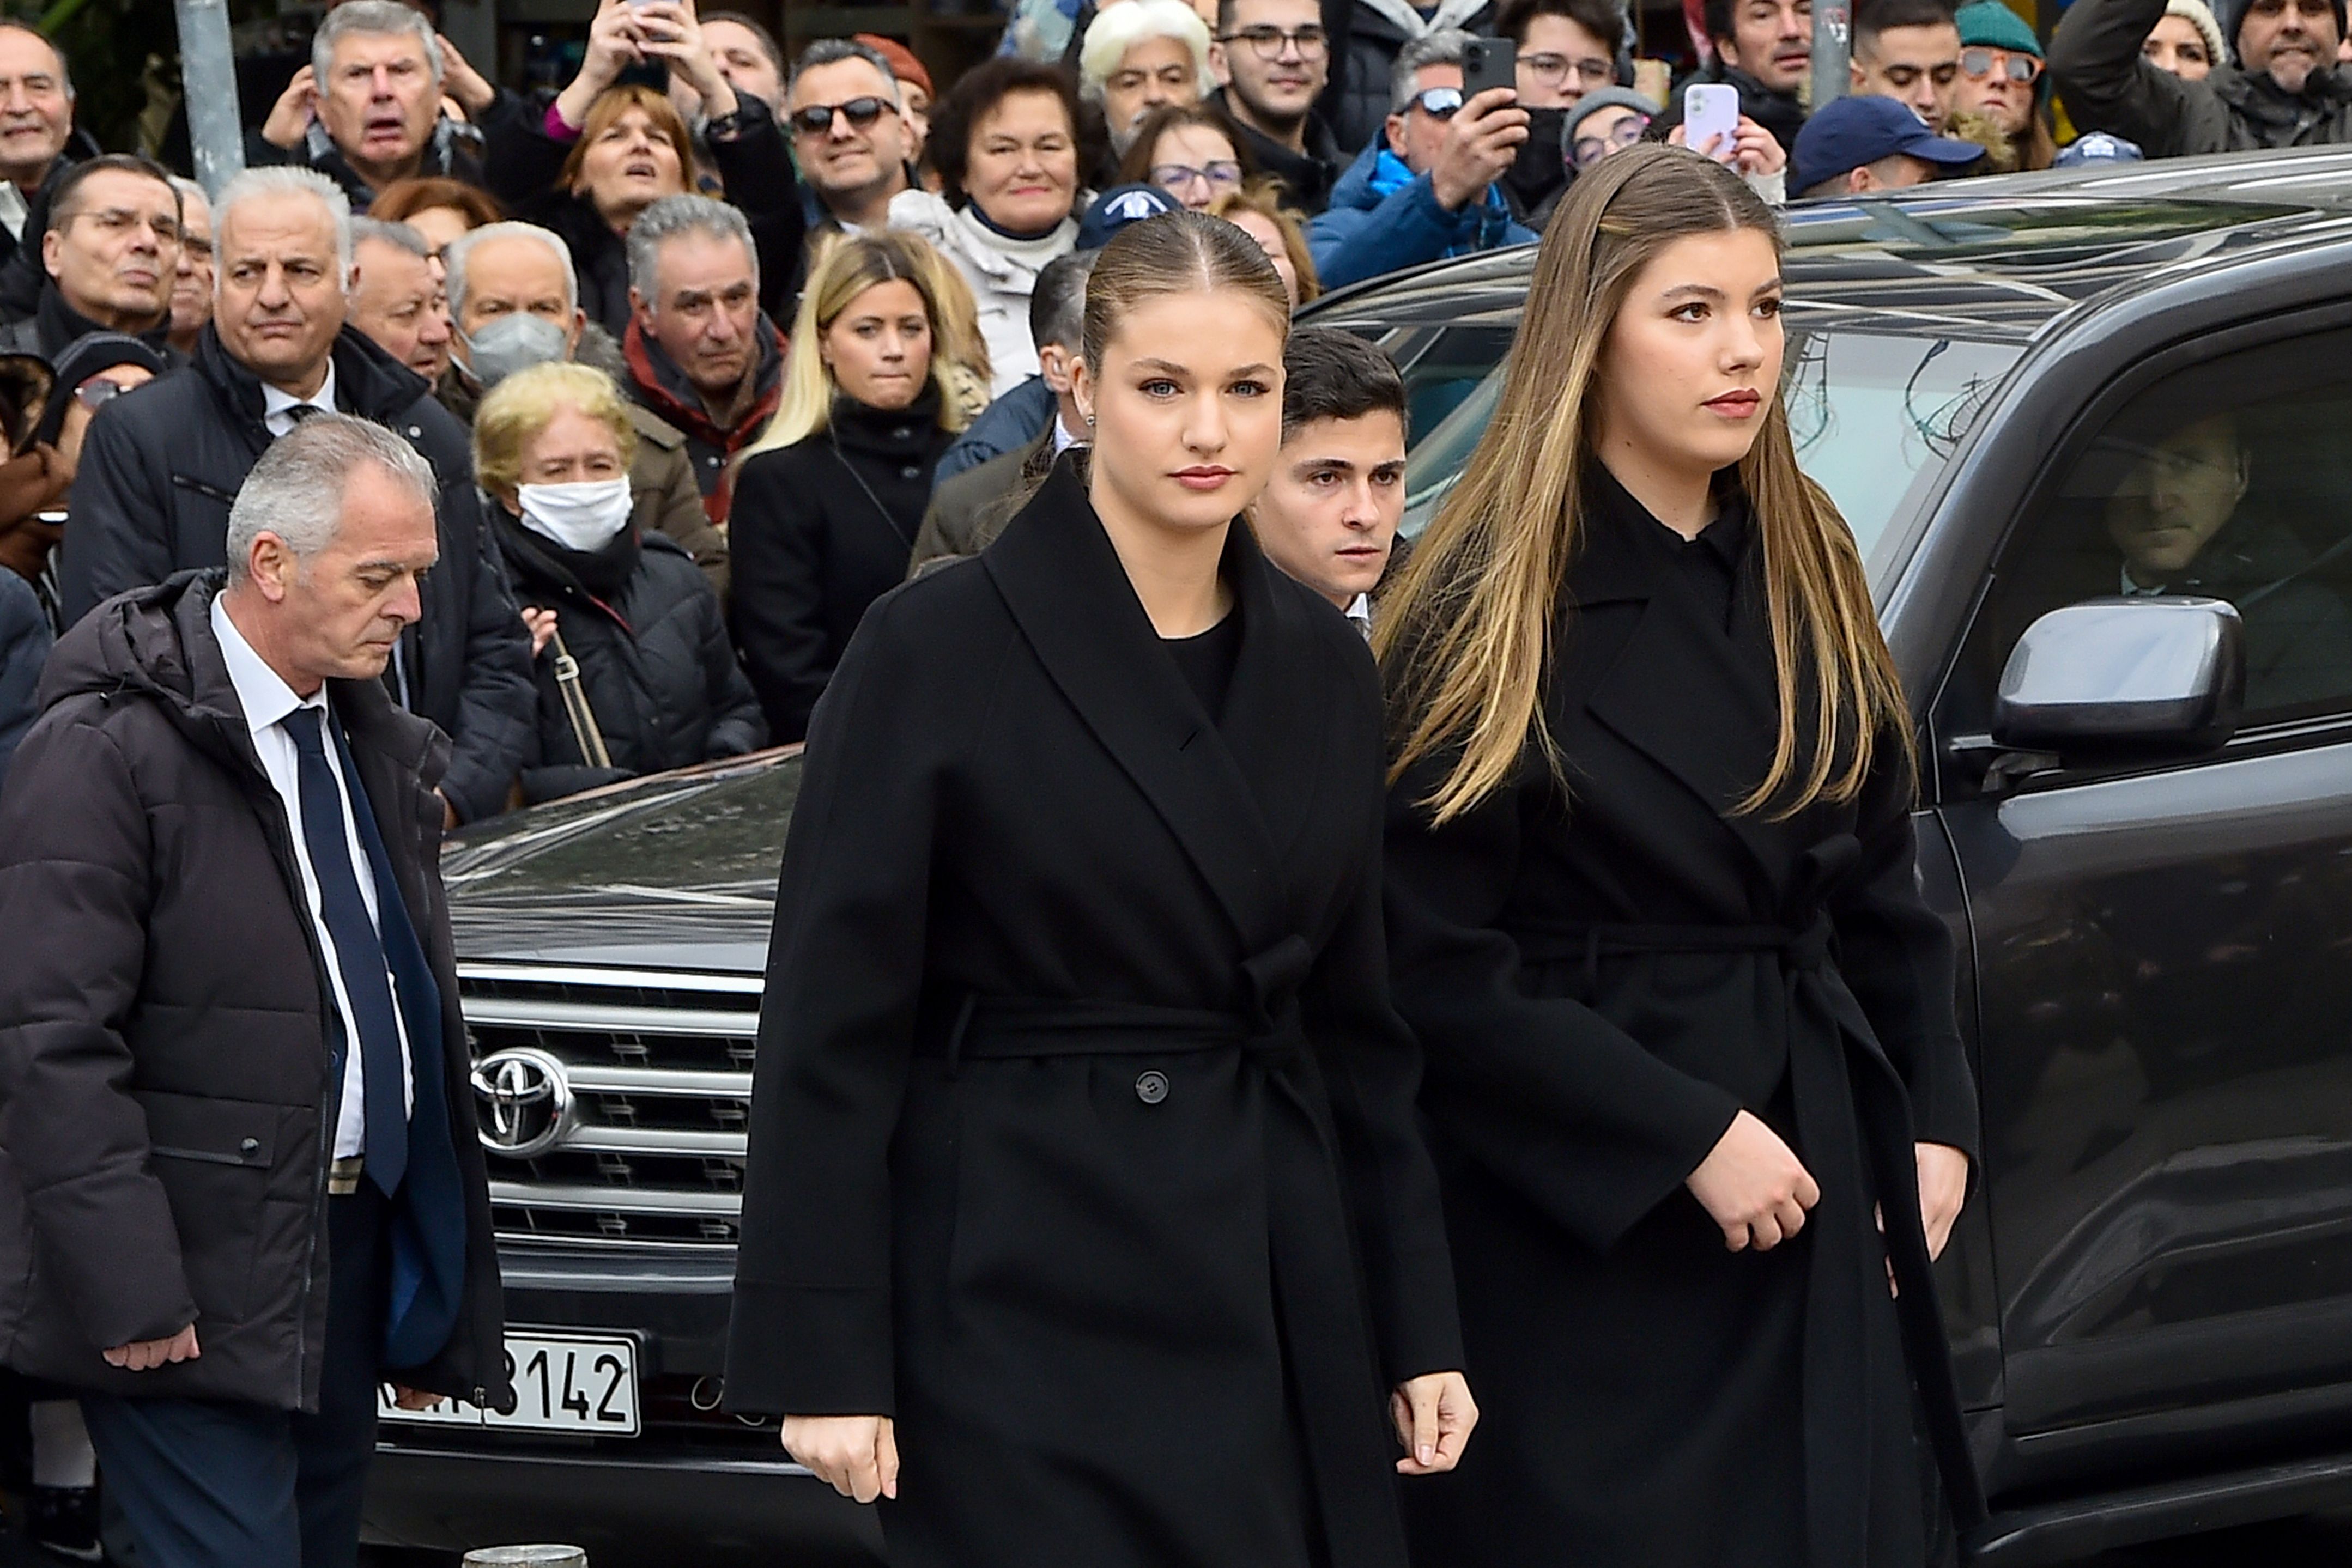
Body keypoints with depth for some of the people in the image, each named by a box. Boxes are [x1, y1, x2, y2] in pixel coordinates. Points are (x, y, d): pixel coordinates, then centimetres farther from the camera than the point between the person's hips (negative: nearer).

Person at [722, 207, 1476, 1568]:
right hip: (1027, 1306, -5)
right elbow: (835, 1029, -8)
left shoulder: (1323, 666, 10)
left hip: (1279, 1301, 5)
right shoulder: (940, 648, -7)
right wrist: (823, 1360, -12)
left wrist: (1419, 1331, 10)